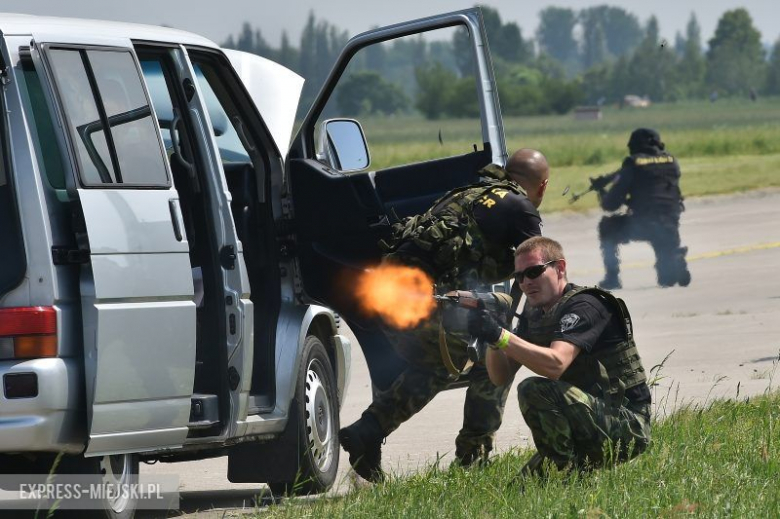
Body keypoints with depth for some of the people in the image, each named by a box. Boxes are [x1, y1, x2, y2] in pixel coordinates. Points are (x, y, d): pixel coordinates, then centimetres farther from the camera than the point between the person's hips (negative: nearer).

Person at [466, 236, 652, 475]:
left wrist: (500, 335, -39)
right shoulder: (534, 313, 10)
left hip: (627, 426, -9)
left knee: (534, 390, -27)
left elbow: (555, 364, -34)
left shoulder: (584, 307, -17)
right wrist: (493, 341, -15)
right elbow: (501, 377, 5)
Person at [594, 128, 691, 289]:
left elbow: (610, 204, 1)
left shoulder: (633, 164, 0)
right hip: (670, 227, 3)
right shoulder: (671, 161, 11)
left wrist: (602, 192, 25)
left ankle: (612, 277, 16)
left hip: (641, 226, -3)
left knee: (607, 227, 23)